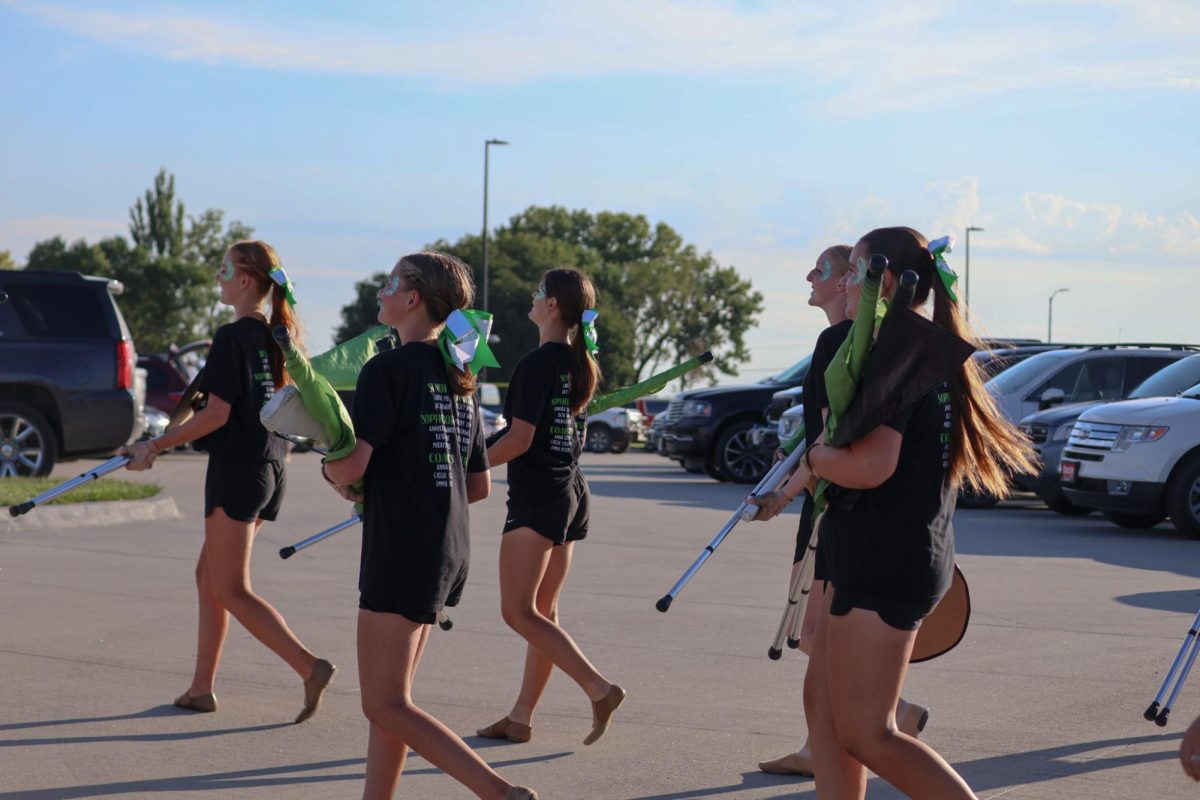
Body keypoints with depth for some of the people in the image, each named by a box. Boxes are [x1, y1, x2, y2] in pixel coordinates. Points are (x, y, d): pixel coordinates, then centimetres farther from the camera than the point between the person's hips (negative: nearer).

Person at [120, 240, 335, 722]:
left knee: (231, 590, -4)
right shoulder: (276, 336, 10)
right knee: (209, 574, 16)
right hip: (270, 470, 9)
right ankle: (201, 688, 18)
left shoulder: (231, 338, -15)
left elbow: (216, 414, -19)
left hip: (237, 470, -9)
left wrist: (156, 447, -13)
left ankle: (310, 667, -14)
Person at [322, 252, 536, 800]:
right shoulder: (458, 377, 13)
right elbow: (479, 485, 16)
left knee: (385, 706, -5)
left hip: (402, 549, -9)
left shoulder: (389, 369, -12)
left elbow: (351, 465, -21)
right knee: (393, 698, 15)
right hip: (450, 550, 9)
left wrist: (331, 472, 0)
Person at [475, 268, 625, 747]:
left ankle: (599, 689, -16)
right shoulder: (579, 363, 11)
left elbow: (519, 440, -18)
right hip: (572, 492, 9)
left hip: (536, 496, -9)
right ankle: (520, 718, 16)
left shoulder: (537, 363, -15)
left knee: (518, 611, -7)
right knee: (543, 611, 11)